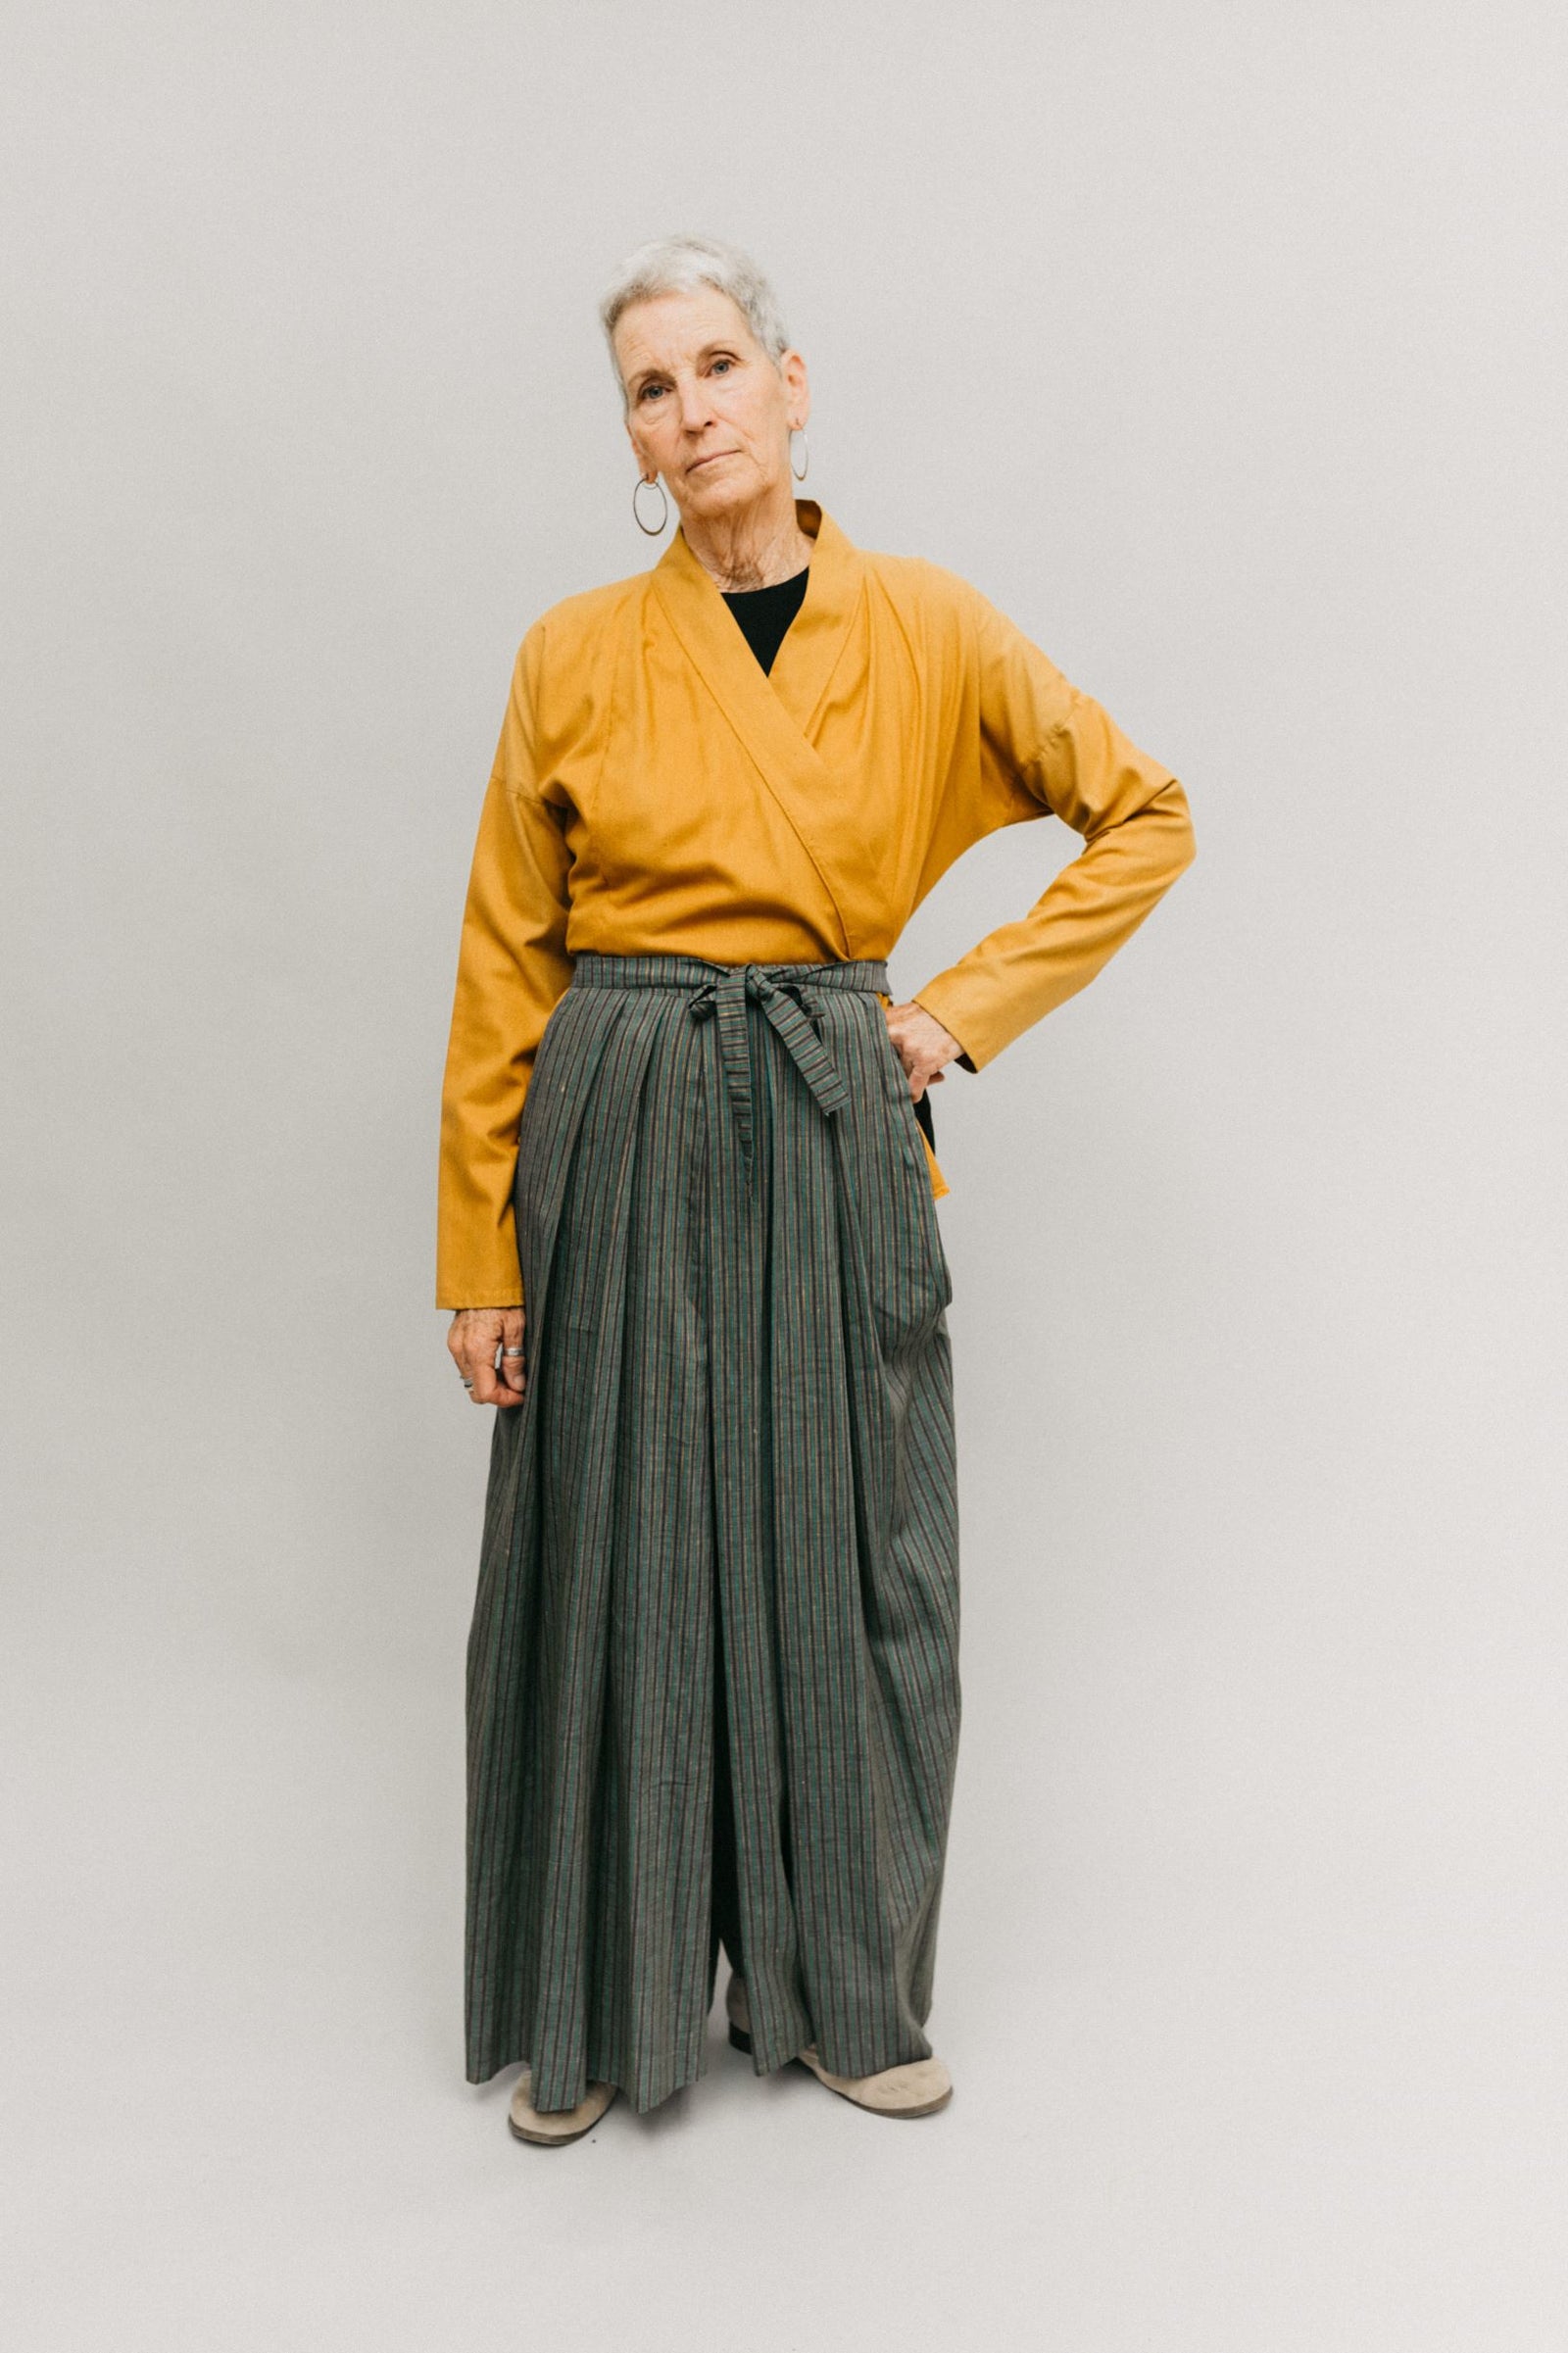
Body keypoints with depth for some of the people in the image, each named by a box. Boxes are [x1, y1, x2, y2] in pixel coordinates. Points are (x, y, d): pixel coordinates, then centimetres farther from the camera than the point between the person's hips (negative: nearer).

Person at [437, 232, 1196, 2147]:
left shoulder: (929, 630, 1)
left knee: (846, 1564, 8)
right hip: (619, 1141, 0)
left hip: (836, 1137, 1)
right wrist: (480, 1254, -1)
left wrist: (971, 1007, -1)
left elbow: (1145, 816, 9)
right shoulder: (576, 655, 0)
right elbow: (504, 968, 2)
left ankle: (842, 1988, 29)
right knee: (612, 1568, 6)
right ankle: (596, 2005, 27)